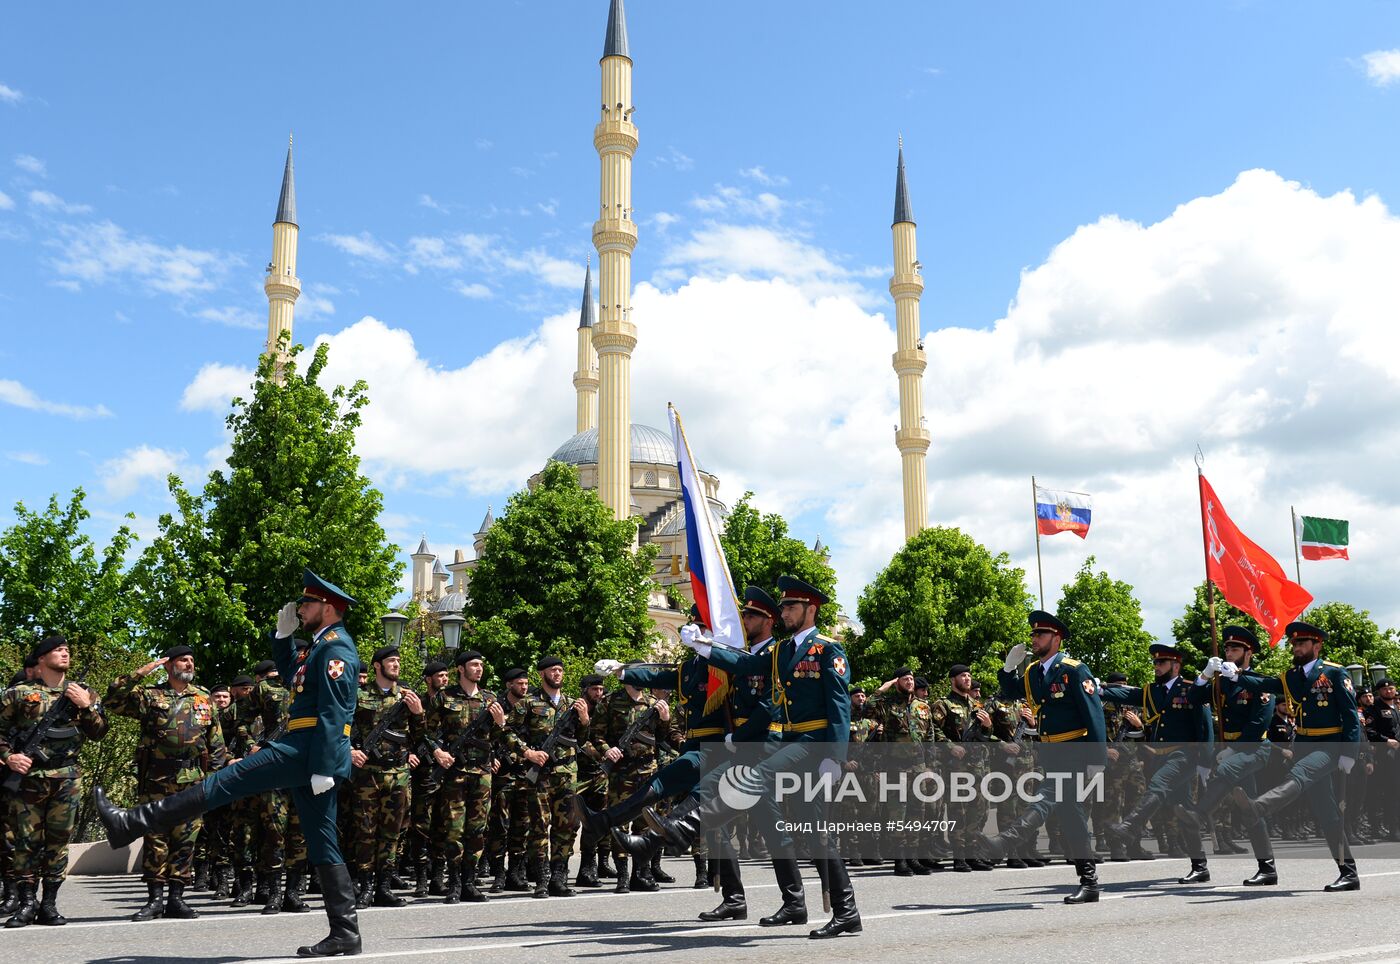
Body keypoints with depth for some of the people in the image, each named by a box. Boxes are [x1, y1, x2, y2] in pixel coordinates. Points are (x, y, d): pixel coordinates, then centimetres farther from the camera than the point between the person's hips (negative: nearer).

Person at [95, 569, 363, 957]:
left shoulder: (336, 646, -10)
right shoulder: (321, 646, 21)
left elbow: (334, 714, -18)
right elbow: (291, 675, 36)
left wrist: (322, 769, -22)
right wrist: (284, 634, 22)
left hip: (308, 750, -10)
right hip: (307, 754, 10)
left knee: (227, 781, -9)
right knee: (322, 845, 8)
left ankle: (130, 824, -7)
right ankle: (344, 932, 8)